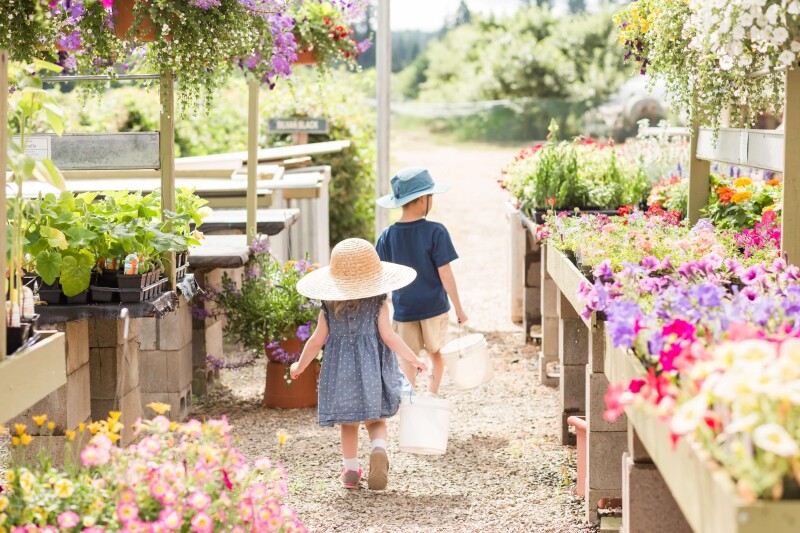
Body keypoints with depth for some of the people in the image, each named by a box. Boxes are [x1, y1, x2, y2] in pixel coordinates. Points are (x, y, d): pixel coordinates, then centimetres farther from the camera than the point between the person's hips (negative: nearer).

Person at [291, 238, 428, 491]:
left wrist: (300, 366, 16)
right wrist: (414, 360, -3)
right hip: (372, 368, -1)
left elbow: (317, 341, 1)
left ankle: (351, 470, 18)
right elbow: (388, 337, -11)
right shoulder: (378, 304, -7)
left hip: (340, 369, 2)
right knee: (376, 421, 8)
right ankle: (379, 450, -21)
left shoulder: (329, 307, -2)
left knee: (349, 424, 14)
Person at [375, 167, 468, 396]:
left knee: (407, 359, 9)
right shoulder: (435, 232, -15)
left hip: (403, 310, 1)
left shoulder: (387, 237, -6)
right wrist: (459, 308, -4)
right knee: (436, 353, 20)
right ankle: (432, 394, 18)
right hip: (434, 308, -1)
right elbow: (445, 274, -14)